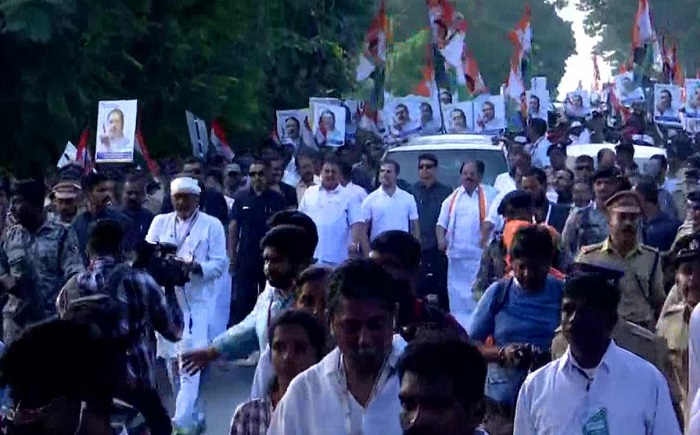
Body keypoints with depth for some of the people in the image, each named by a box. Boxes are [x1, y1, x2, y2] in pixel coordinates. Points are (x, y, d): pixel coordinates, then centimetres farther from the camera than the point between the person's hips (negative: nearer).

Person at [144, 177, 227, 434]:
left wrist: (194, 266, -21)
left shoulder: (212, 225, 3)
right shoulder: (160, 222, 13)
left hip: (196, 302, -4)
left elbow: (220, 264, -3)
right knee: (172, 362, 10)